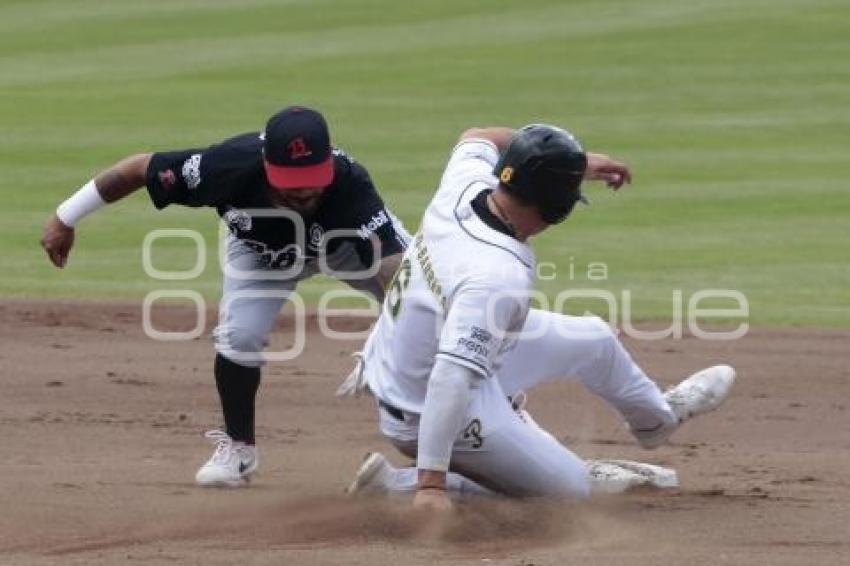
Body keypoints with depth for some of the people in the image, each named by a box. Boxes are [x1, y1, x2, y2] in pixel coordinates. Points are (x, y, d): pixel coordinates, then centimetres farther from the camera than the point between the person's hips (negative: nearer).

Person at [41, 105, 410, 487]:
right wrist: (66, 218, -19)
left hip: (353, 237, 0)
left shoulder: (350, 185, -46)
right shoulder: (232, 166, -42)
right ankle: (238, 447, 5)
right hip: (261, 250, 0)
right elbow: (141, 168, -28)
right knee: (239, 336, -20)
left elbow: (393, 267, -56)